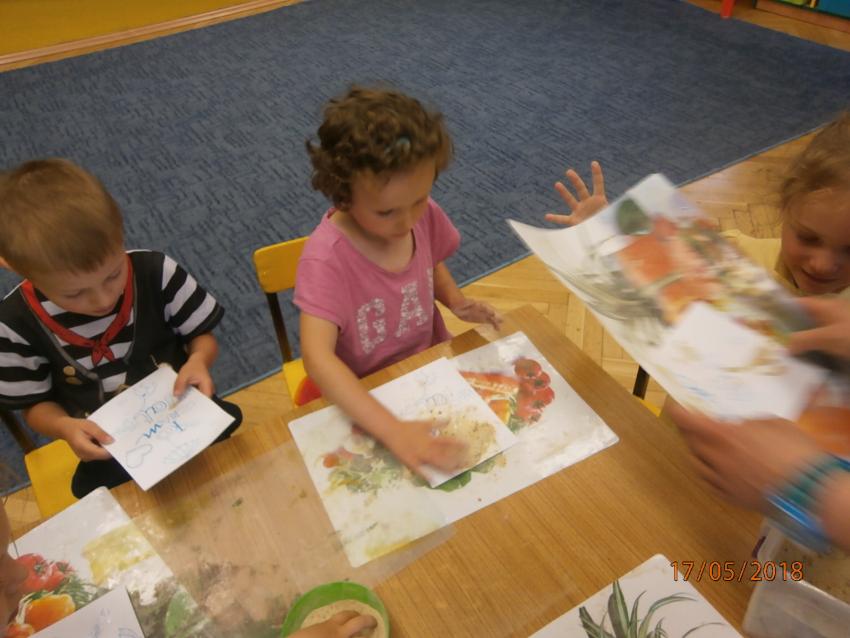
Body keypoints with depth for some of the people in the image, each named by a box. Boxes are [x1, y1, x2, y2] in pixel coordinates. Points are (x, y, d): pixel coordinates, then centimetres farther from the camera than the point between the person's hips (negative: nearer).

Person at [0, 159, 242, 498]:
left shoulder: (156, 272, -15)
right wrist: (65, 427, -18)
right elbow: (36, 403, 3)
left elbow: (201, 335, 0)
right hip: (109, 451, 0)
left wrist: (198, 360, -22)